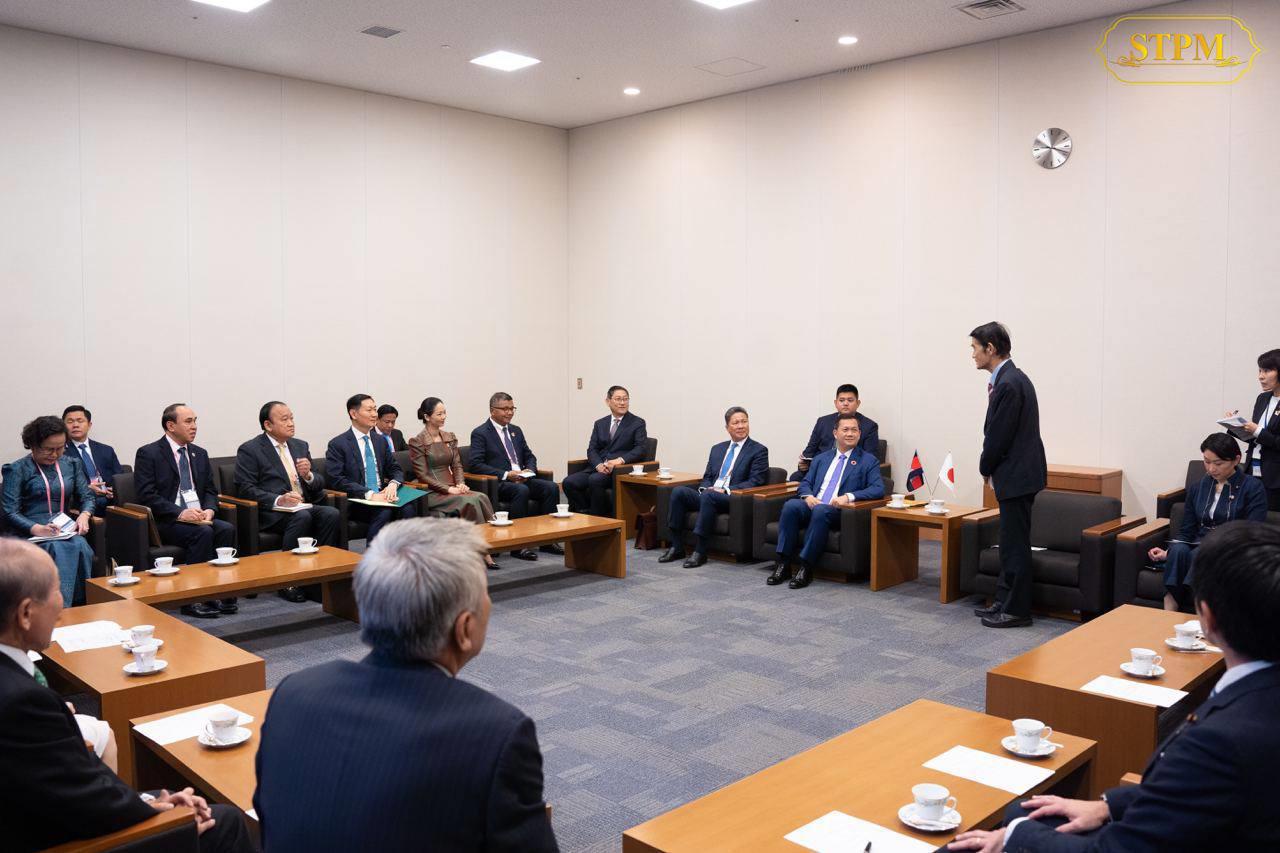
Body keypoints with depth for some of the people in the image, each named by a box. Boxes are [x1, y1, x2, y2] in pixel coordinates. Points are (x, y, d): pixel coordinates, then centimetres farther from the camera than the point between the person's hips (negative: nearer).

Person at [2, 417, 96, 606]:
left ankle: (82, 606, -34)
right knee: (59, 549, -37)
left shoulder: (72, 464, 18)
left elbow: (87, 496, 16)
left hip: (66, 531, 3)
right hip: (29, 534, -3)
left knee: (81, 546, -34)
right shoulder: (16, 469, 5)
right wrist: (37, 529, -21)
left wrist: (85, 515, -8)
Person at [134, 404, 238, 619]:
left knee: (226, 529, -24)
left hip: (199, 516, 5)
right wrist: (180, 513, -24)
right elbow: (147, 496, -12)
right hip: (165, 521, -5)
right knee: (203, 533, -31)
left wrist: (209, 510, -8)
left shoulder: (200, 454, 16)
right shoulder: (148, 454, -2)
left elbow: (210, 491, 15)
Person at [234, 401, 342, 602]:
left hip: (304, 506, 5)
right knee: (302, 517, -35)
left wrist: (308, 475, -6)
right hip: (271, 512, -5)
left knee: (332, 514, -26)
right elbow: (246, 489, -7)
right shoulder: (249, 450, 2)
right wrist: (278, 500, -22)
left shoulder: (301, 446, 19)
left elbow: (319, 484, 18)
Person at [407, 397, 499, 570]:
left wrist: (460, 484, -7)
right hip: (431, 493, -5)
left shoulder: (450, 438, 15)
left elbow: (457, 465, 13)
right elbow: (422, 475, -9)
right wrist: (448, 489, -17)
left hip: (452, 489, 6)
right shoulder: (417, 442, -5)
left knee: (481, 497, -26)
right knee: (470, 501, -31)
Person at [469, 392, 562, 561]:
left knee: (551, 487, -19)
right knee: (521, 490, -36)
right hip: (496, 484, -6)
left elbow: (529, 456, 23)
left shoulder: (516, 431, 20)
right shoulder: (480, 433, -1)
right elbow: (476, 465, -11)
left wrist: (529, 470, -2)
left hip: (522, 479, 6)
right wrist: (506, 475, -19)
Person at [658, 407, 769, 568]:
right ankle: (677, 547, -15)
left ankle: (700, 551, -29)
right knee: (678, 491, -19)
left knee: (708, 496, -36)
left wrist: (726, 490, -16)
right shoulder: (717, 449, 21)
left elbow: (755, 482, -7)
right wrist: (705, 488, -3)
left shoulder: (759, 450, 3)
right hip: (708, 496, 6)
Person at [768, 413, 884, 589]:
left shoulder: (869, 461, 11)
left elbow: (878, 489, -2)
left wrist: (849, 496, -17)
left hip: (838, 511, -3)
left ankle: (806, 568, -32)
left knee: (821, 510, -37)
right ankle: (783, 564, -26)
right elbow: (805, 483, 20)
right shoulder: (821, 458, 24)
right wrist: (808, 496, -6)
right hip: (812, 505, 4)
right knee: (790, 505, -29)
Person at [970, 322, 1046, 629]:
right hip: (1015, 474, 10)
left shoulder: (1009, 384, -20)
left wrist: (986, 468, -4)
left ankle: (1017, 610, 8)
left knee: (1016, 545, -1)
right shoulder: (1010, 378, 11)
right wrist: (990, 467, 10)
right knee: (1010, 543, 16)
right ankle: (1005, 601, 26)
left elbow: (999, 436, -19)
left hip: (1017, 475, -10)